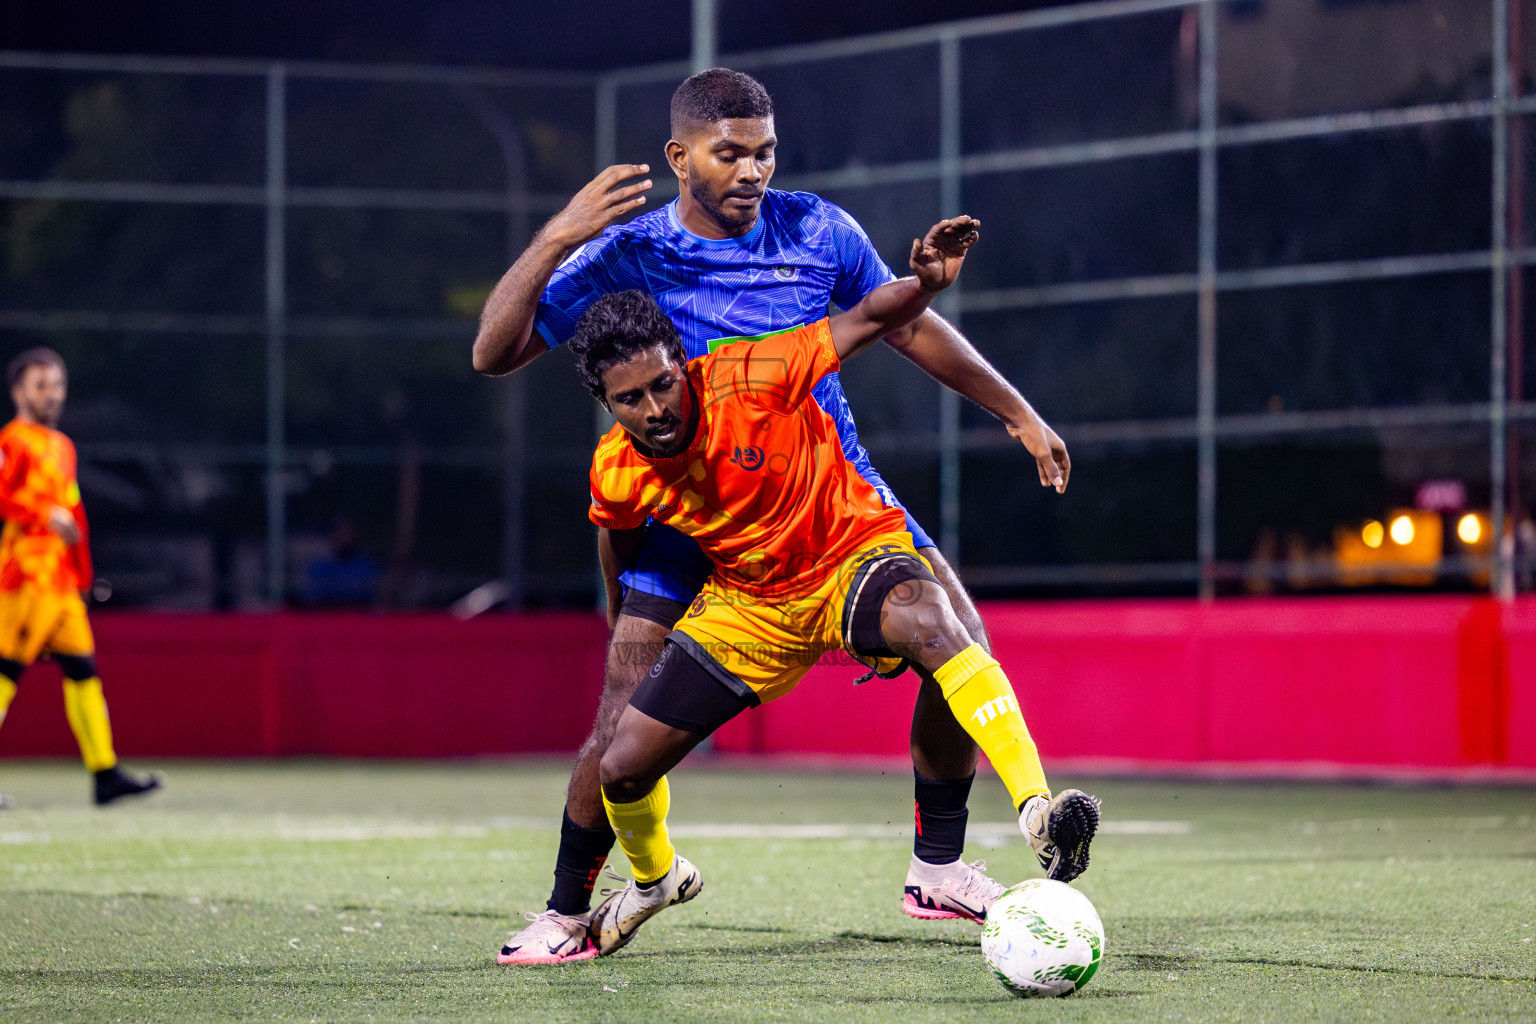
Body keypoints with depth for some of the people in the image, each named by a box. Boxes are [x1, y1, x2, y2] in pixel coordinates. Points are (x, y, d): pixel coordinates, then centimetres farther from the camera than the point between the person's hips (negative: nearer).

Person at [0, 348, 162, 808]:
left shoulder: (61, 446, 21)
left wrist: (81, 578, 21)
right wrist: (46, 516, -28)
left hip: (60, 582, 9)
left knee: (81, 666, 4)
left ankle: (105, 773, 2)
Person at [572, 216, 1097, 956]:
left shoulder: (745, 380, -26)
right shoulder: (615, 476, -14)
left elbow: (866, 320, -20)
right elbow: (623, 541, 11)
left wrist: (929, 278, -38)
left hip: (858, 552, -4)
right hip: (748, 601, 4)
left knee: (928, 622, -41)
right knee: (623, 767, -2)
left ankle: (1038, 813, -50)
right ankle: (655, 879, 35)